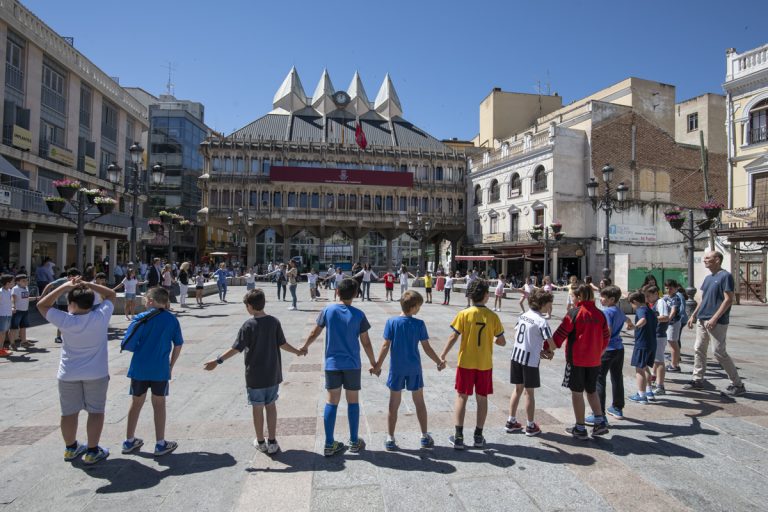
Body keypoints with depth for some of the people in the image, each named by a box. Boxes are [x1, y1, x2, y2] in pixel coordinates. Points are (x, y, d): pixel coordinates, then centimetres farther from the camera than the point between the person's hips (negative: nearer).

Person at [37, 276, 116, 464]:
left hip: (68, 375, 1)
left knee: (69, 412, 16)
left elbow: (41, 305, -1)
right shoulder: (101, 317, -15)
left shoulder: (65, 321, -15)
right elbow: (111, 295, 1)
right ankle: (92, 451, 12)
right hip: (96, 374, -1)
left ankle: (70, 448, 32)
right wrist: (88, 284, -7)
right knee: (96, 411, 8)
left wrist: (64, 287, -8)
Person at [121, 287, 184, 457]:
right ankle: (160, 444, 18)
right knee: (159, 404, 11)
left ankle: (129, 441, 31)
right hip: (160, 369, 0)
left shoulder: (141, 318, -6)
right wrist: (171, 365, 11)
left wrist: (139, 349, 14)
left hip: (139, 368, 1)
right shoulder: (172, 320, -2)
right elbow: (178, 345, 0)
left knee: (136, 403, 16)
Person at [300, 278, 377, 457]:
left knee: (332, 402, 8)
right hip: (352, 364, -1)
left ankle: (329, 444, 12)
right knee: (353, 401, 11)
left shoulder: (328, 310, -3)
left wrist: (304, 347, 24)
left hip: (332, 363, 1)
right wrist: (373, 363, 8)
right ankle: (354, 442, 21)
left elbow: (315, 333, 6)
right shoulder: (358, 315, -7)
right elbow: (366, 343, -3)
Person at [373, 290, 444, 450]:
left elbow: (385, 346, -11)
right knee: (419, 402, 15)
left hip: (397, 369, 0)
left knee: (394, 404, 10)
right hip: (414, 369, 0)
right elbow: (427, 348, -5)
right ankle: (425, 437, 26)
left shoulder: (391, 322, -10)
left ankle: (390, 439, 14)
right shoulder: (419, 324, -10)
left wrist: (378, 366, -3)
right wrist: (439, 362, 8)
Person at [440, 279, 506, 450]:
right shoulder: (493, 316, -7)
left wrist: (443, 355, 0)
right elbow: (502, 342, -2)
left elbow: (453, 337, -10)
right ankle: (478, 436, 22)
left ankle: (458, 437, 7)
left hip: (466, 363, -1)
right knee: (482, 399, 13)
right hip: (485, 364, 1)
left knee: (461, 397, 8)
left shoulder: (464, 314, -10)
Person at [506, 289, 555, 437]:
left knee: (518, 389, 16)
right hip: (530, 360, -6)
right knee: (529, 392, 7)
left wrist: (539, 350, 9)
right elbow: (552, 343, -16)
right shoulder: (542, 321, -16)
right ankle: (530, 426, 21)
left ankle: (511, 422, 24)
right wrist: (549, 351, 9)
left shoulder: (523, 315, 4)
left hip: (516, 356, 6)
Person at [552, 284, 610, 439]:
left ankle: (580, 428, 12)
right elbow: (606, 337, 10)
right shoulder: (600, 314, 2)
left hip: (576, 359, -5)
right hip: (594, 360, 5)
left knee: (577, 392, 6)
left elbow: (560, 334, -11)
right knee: (591, 391, 22)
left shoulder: (574, 313, -13)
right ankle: (600, 422, 14)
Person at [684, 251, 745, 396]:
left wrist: (714, 318, -21)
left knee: (719, 353, -5)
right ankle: (697, 379, 18)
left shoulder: (725, 276, -10)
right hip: (702, 320, 8)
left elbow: (728, 299, -16)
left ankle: (737, 384, 8)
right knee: (698, 349, 9)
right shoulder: (708, 278, 15)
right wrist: (693, 315, 14)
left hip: (717, 322, -8)